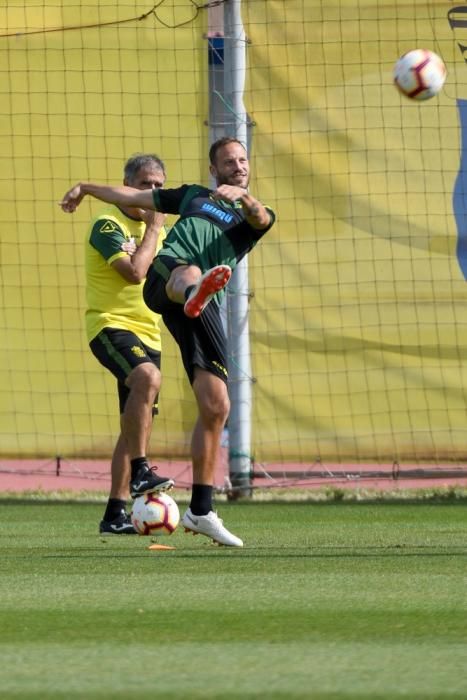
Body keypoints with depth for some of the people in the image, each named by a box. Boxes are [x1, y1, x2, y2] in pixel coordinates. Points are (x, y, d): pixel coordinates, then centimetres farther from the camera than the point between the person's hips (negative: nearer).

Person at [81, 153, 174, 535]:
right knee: (147, 377, -37)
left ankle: (115, 513, 11)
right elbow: (135, 271, -21)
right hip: (111, 326, -9)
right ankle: (140, 471, -35)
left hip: (147, 332, 9)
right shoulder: (108, 224, -9)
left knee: (138, 425, 6)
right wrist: (154, 228, -11)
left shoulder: (154, 228, 16)